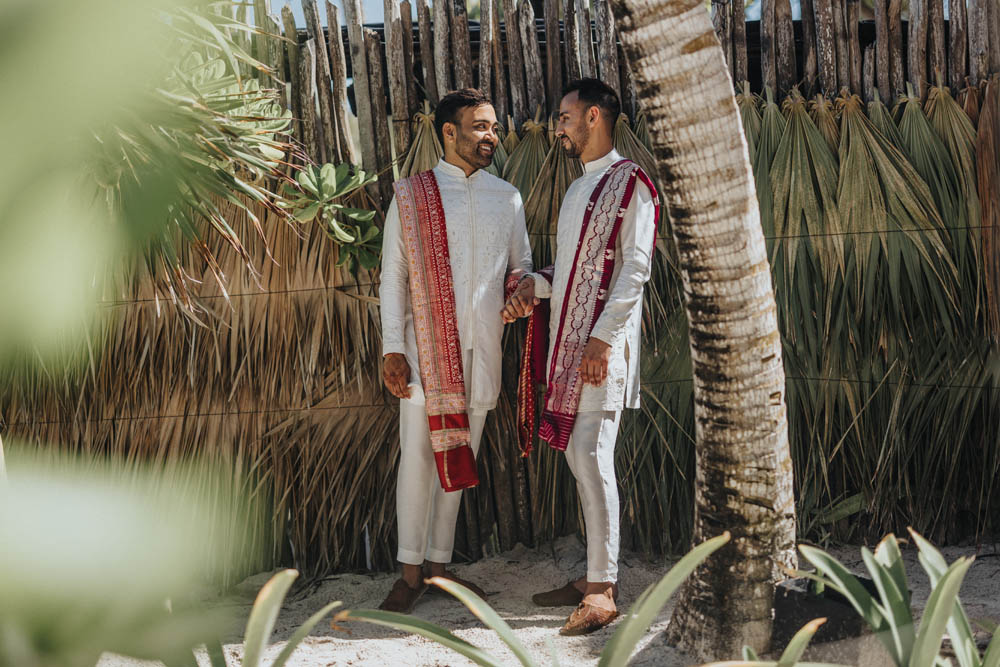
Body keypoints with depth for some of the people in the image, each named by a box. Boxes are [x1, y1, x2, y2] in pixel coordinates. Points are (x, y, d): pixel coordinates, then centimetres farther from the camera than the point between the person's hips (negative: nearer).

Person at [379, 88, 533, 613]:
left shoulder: (506, 198, 12)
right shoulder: (411, 195, 3)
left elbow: (522, 265, 18)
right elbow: (393, 276, 1)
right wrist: (393, 348, -7)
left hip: (482, 347, 3)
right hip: (426, 345, -3)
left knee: (459, 457, 8)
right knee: (418, 455, -4)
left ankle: (438, 563, 19)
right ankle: (410, 570, 6)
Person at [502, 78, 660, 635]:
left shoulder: (630, 183, -6)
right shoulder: (578, 189, 21)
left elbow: (635, 269, -13)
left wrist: (603, 338, -19)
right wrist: (536, 284, 3)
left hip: (603, 342, -8)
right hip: (568, 338, 9)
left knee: (592, 455, -12)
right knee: (579, 457, 9)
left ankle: (603, 591, -7)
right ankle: (597, 575, 17)